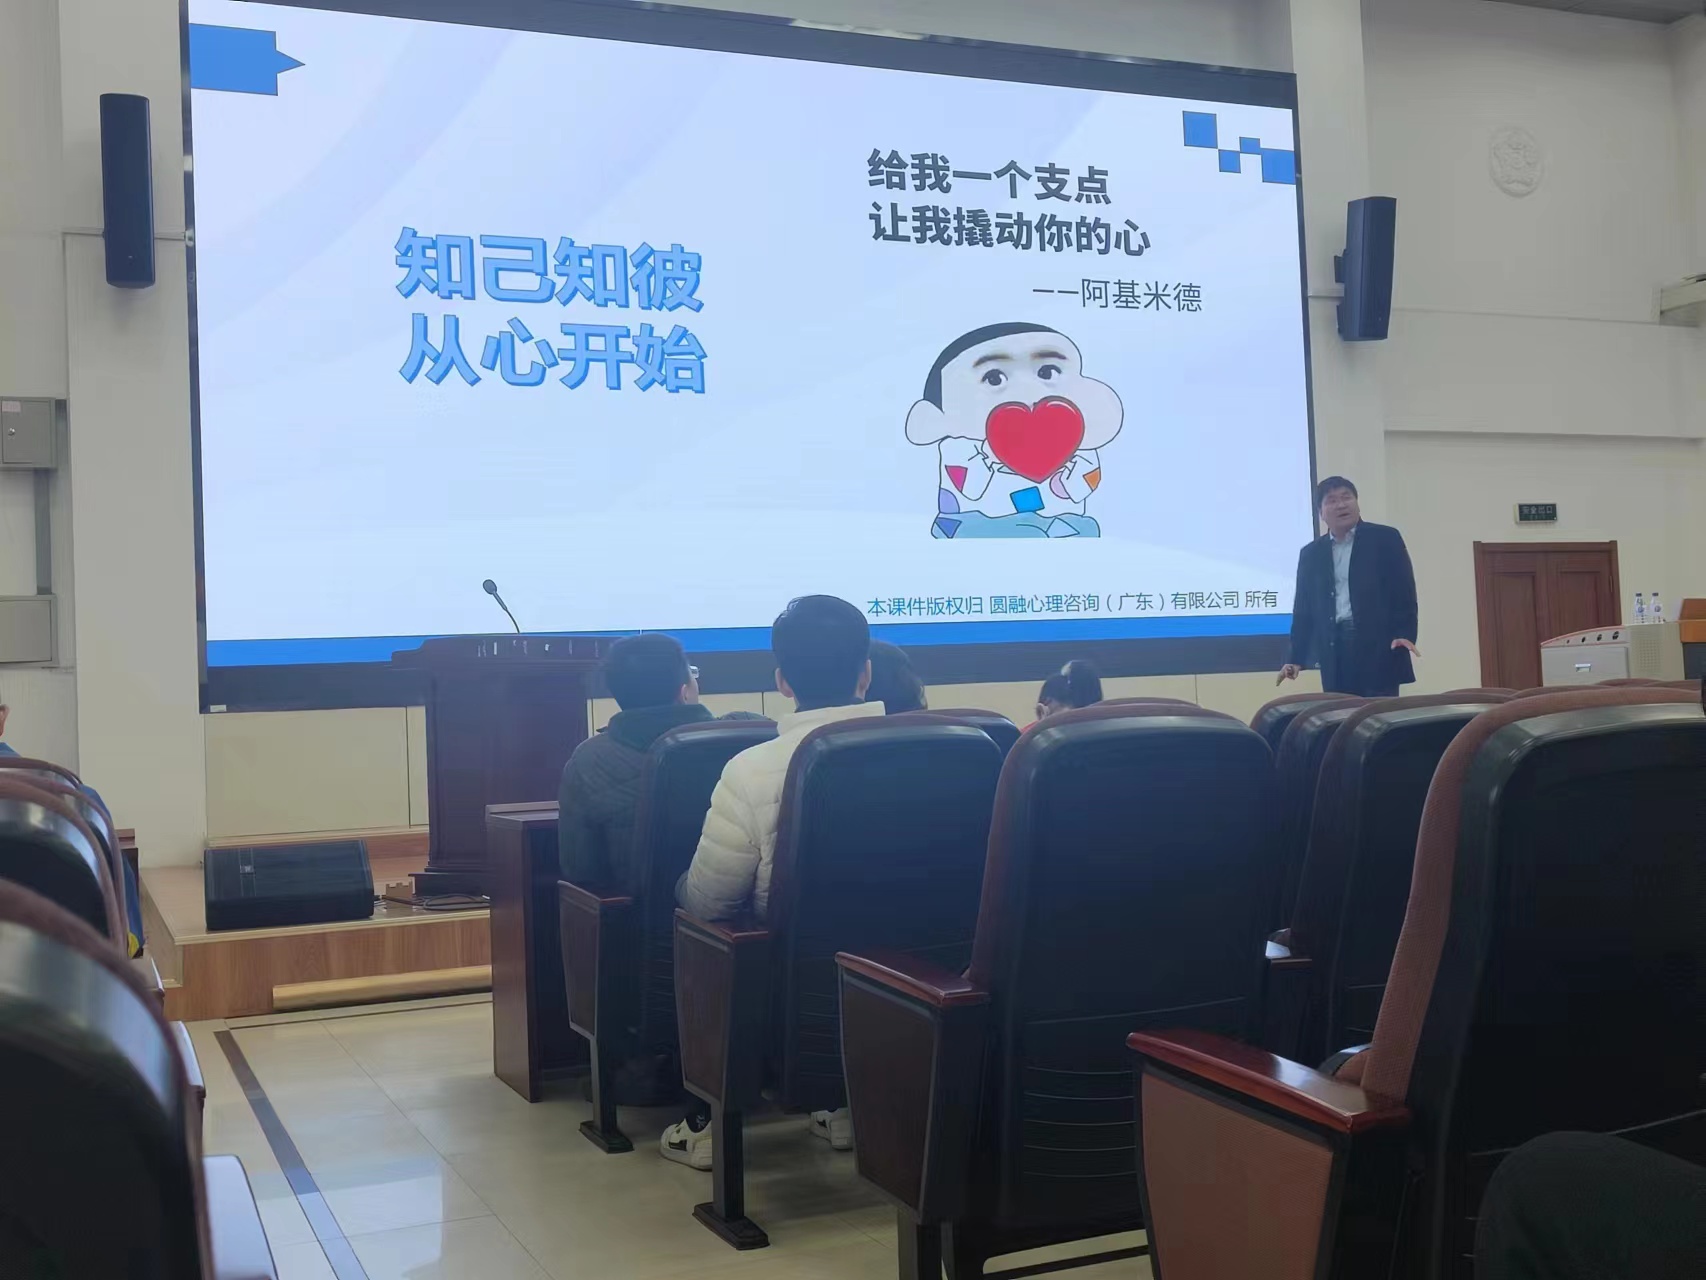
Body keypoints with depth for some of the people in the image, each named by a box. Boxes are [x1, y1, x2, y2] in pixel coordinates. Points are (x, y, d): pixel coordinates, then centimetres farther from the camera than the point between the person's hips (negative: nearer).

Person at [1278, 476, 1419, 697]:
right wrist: (1296, 659, 6)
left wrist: (1405, 634, -16)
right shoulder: (1311, 553, 15)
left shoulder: (1385, 538, 5)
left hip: (1379, 645, -3)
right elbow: (1303, 610, 14)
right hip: (1335, 650, 3)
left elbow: (1404, 592, -1)